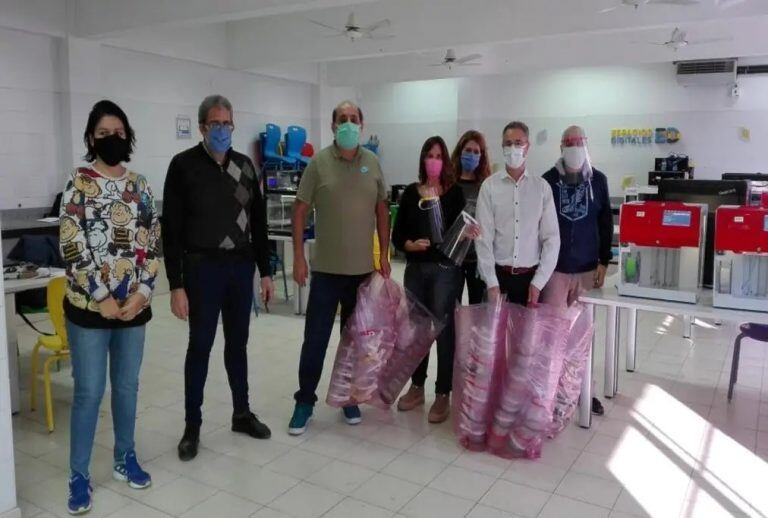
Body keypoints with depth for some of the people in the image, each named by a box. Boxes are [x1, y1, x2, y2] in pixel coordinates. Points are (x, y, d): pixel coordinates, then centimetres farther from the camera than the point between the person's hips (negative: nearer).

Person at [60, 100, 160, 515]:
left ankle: (125, 459, 31)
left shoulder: (139, 185, 7)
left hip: (134, 306, 4)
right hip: (90, 306, -4)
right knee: (89, 391, 2)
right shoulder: (78, 184, -5)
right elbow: (72, 247, -11)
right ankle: (79, 476, 16)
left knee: (127, 386, 14)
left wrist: (142, 293, -6)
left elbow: (151, 244, 5)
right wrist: (102, 298, -12)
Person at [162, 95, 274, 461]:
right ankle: (192, 428, 18)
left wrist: (265, 272, 8)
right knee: (200, 347, 3)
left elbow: (258, 222, 12)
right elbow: (171, 229, -9)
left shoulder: (245, 166, 8)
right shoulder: (184, 165, -6)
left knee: (237, 343, 14)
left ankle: (242, 414, 30)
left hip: (241, 267, 4)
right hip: (202, 268, -4)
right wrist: (176, 285, -13)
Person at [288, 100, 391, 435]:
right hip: (326, 268, -2)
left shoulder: (372, 163, 4)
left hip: (363, 268, 3)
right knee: (315, 338, 4)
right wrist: (298, 257, -8)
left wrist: (384, 256, 5)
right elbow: (300, 211, -3)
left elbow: (382, 211, 9)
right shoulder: (319, 162, -4)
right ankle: (305, 401, 19)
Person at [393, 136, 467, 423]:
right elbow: (397, 234, 5)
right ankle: (417, 387, 28)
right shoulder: (411, 192, 7)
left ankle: (443, 394, 13)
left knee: (443, 329, 1)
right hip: (415, 268, 3)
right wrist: (410, 245, -14)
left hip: (446, 269, -3)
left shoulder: (454, 192, -1)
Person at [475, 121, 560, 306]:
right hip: (498, 274, -1)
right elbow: (484, 238, -5)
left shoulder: (542, 187, 1)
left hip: (531, 276, 1)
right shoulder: (489, 186, -2)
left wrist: (538, 283, -6)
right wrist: (491, 283, -10)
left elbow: (552, 238, 0)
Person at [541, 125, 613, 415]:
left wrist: (603, 262, 1)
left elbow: (606, 223, 7)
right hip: (554, 267, -2)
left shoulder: (598, 180, 4)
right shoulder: (549, 180, -1)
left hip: (587, 268, 2)